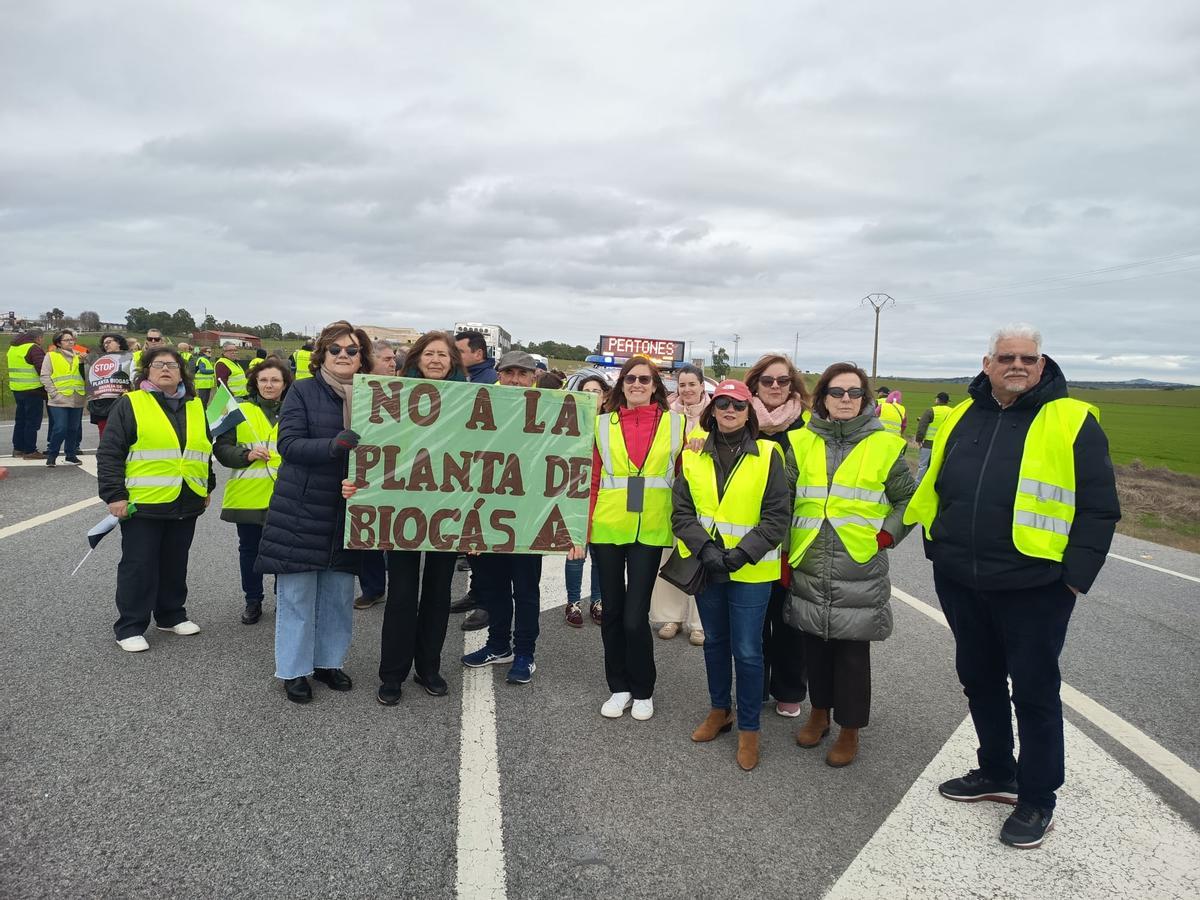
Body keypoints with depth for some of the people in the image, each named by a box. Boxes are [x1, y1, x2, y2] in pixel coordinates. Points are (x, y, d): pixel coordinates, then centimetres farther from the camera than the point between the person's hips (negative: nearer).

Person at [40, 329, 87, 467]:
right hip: (59, 400, -4)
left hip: (77, 399, 4)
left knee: (74, 429, 9)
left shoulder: (78, 356, 14)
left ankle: (71, 454, 20)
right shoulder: (51, 356, 2)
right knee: (60, 429, -9)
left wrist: (82, 363, -2)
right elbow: (45, 376, -2)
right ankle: (51, 455, 5)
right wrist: (54, 393, -11)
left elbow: (85, 376, 16)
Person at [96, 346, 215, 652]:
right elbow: (109, 453, -8)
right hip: (143, 503, -5)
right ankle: (130, 626, 12)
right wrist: (114, 495, -13)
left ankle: (171, 615, 29)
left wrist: (208, 487, 22)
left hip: (186, 504, 5)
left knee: (175, 563, 15)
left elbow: (205, 450, 22)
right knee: (139, 565, 2)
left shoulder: (195, 407, 12)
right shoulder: (130, 404, -4)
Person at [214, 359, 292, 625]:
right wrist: (247, 455, -16)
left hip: (285, 497, 0)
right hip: (248, 495, 0)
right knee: (249, 549, 11)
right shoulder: (240, 411, 2)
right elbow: (221, 447, 0)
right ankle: (253, 601, 27)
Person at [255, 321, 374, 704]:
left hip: (346, 512, 3)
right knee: (297, 594, 5)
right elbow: (288, 443, -14)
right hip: (301, 511, -3)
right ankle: (294, 670, 19)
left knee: (338, 593, 12)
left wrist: (360, 481, -17)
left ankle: (328, 661, 29)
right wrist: (333, 446, -30)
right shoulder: (303, 391, -5)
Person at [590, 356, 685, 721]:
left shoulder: (674, 423, 2)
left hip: (650, 530, -2)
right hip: (607, 528, 2)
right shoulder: (604, 423, 4)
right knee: (612, 612, 10)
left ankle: (643, 691, 19)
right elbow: (593, 481, 3)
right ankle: (619, 688, 27)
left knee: (635, 617, -3)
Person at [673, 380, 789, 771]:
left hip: (751, 569, -3)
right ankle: (720, 710, 36)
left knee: (747, 650, 0)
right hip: (706, 564, 3)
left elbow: (777, 516, -8)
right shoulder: (694, 455, 1)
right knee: (714, 641, 17)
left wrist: (743, 553, -18)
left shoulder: (768, 454, -7)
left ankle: (749, 728, 18)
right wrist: (705, 549, -15)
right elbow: (681, 511, 0)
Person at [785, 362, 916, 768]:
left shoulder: (885, 446, -1)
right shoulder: (801, 443, 4)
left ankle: (850, 730, 23)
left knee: (853, 652, 6)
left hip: (860, 570, -2)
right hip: (809, 567, 3)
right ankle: (819, 712, 35)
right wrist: (783, 551, 5)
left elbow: (908, 501, 8)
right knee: (815, 644, 15)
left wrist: (886, 536, -4)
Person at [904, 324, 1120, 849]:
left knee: (1034, 689, 6)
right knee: (979, 678, 17)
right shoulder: (962, 417, 7)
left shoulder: (1072, 421, -7)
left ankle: (1037, 799, 23)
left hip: (1033, 586, -5)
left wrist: (1075, 577, -11)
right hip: (960, 582, 5)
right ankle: (997, 773, 37)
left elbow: (1099, 508, -7)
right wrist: (938, 549, 13)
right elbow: (935, 488, 17)